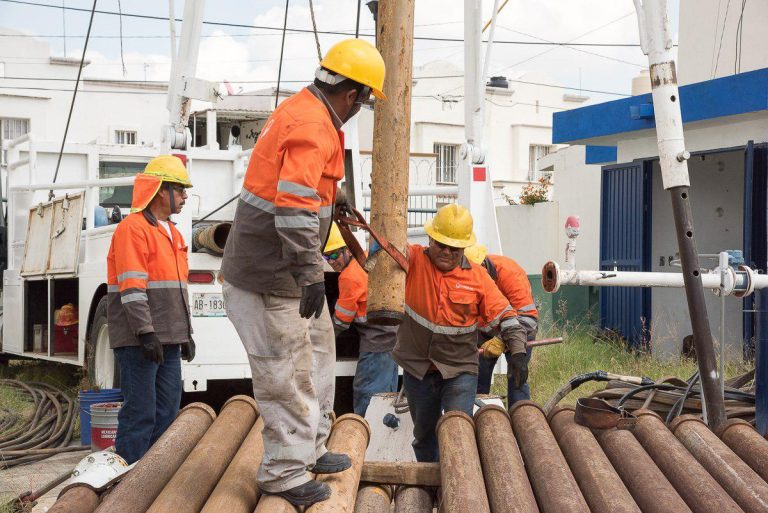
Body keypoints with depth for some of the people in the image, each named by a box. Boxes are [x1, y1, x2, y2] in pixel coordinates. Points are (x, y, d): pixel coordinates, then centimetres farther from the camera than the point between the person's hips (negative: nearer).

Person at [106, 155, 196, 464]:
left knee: (167, 412, 11)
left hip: (168, 340, 9)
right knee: (141, 412, -8)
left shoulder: (172, 234, 20)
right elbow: (131, 288, -18)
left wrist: (185, 334, 20)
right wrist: (145, 332, -24)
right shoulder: (132, 229, -10)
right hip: (139, 340, -9)